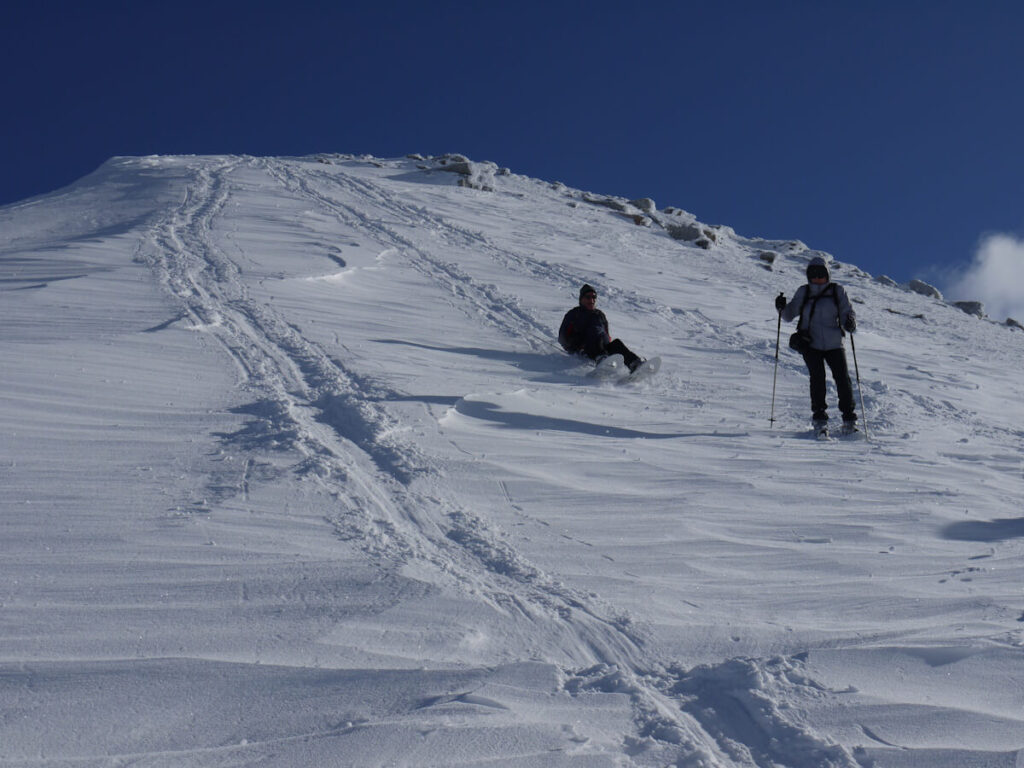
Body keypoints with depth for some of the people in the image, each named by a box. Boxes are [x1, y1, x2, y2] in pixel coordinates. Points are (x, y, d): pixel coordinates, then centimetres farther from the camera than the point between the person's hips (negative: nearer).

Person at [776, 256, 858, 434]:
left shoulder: (837, 291, 6)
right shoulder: (803, 292, 10)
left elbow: (847, 312, 2)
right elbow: (789, 315, 13)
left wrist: (850, 323, -21)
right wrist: (782, 308, -9)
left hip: (834, 344, 0)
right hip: (811, 344, 0)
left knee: (843, 378, -10)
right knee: (817, 376, -16)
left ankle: (849, 419, 1)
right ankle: (819, 417, -9)